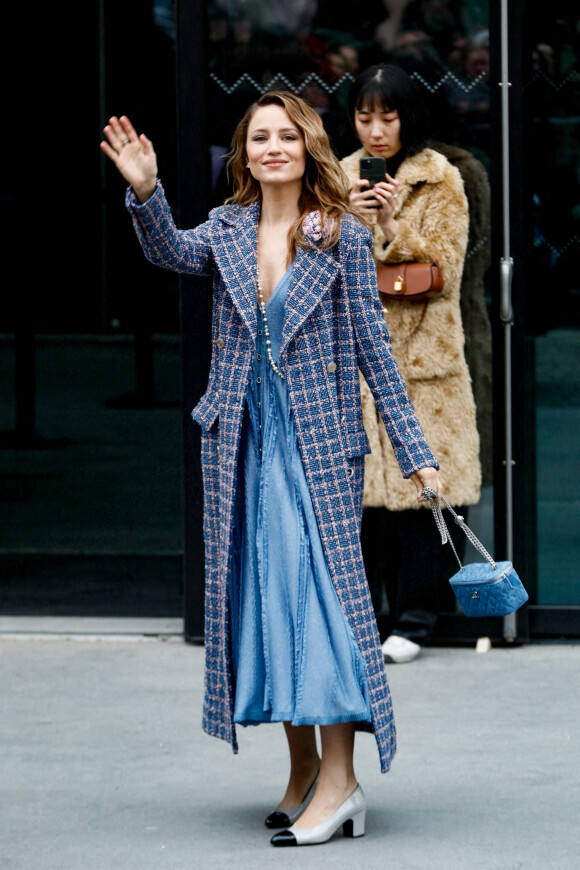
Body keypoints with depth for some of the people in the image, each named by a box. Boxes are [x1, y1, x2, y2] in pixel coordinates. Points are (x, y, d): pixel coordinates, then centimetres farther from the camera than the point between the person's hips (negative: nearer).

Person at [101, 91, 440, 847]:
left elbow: (373, 348, -1)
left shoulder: (343, 238, -3)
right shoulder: (229, 230, 6)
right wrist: (146, 194, -35)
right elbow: (173, 252, -15)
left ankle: (339, 778, -10)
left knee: (323, 587, -9)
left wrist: (413, 451, -2)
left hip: (320, 442, -4)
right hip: (242, 443, 4)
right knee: (261, 595, 7)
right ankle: (303, 771, 16)